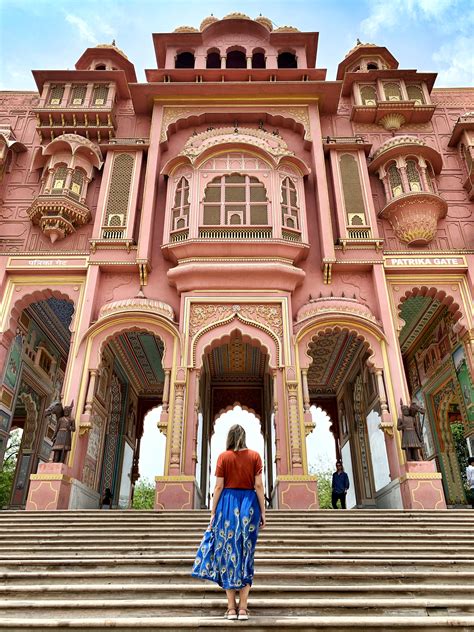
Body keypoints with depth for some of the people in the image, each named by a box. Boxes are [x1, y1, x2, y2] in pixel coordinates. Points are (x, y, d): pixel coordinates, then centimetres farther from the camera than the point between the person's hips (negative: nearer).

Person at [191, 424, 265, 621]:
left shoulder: (223, 457, 1)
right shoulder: (255, 456, 3)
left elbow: (218, 487, -2)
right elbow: (259, 485, -2)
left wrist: (213, 514, 3)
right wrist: (262, 512, 4)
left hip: (227, 504, -1)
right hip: (249, 505, 1)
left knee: (228, 554, 7)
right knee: (246, 555, 8)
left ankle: (231, 608, 9)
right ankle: (243, 608, 8)